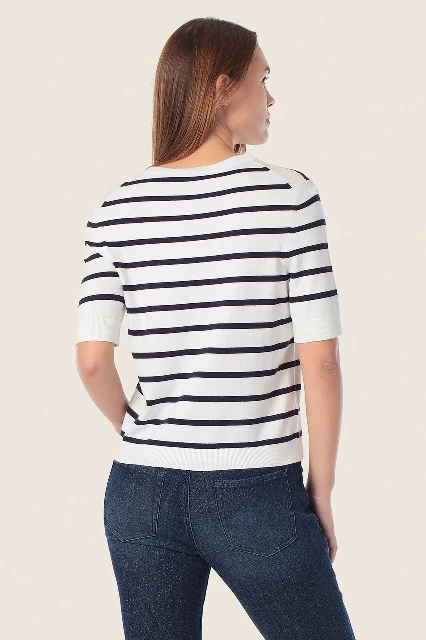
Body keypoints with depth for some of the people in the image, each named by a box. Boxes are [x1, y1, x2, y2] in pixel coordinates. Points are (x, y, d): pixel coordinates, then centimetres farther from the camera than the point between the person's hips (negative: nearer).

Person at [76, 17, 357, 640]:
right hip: (255, 494, -4)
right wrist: (321, 497, -1)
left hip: (141, 492, 4)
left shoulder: (118, 208, 2)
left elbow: (92, 358, -3)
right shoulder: (288, 194, -8)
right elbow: (319, 361, -11)